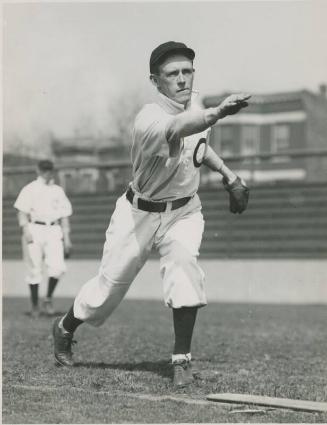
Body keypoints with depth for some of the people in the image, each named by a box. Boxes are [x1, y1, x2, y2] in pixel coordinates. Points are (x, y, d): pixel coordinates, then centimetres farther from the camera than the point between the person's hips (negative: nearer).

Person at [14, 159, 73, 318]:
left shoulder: (58, 191, 16)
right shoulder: (29, 189, 5)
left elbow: (64, 215, 17)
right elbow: (22, 212, -2)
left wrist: (66, 238, 10)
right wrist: (26, 231, -17)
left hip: (53, 231, 2)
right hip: (34, 229, -2)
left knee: (57, 266, -14)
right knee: (34, 269, -2)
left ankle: (48, 299, 4)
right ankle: (35, 305, 9)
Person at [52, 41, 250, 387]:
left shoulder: (195, 111, -7)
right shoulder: (150, 119, -30)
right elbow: (177, 129, -56)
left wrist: (228, 174, 6)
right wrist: (217, 113, -74)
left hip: (184, 212, 4)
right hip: (139, 213, -4)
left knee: (184, 263, -25)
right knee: (110, 284, 8)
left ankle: (182, 359, -16)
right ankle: (65, 328, 40)